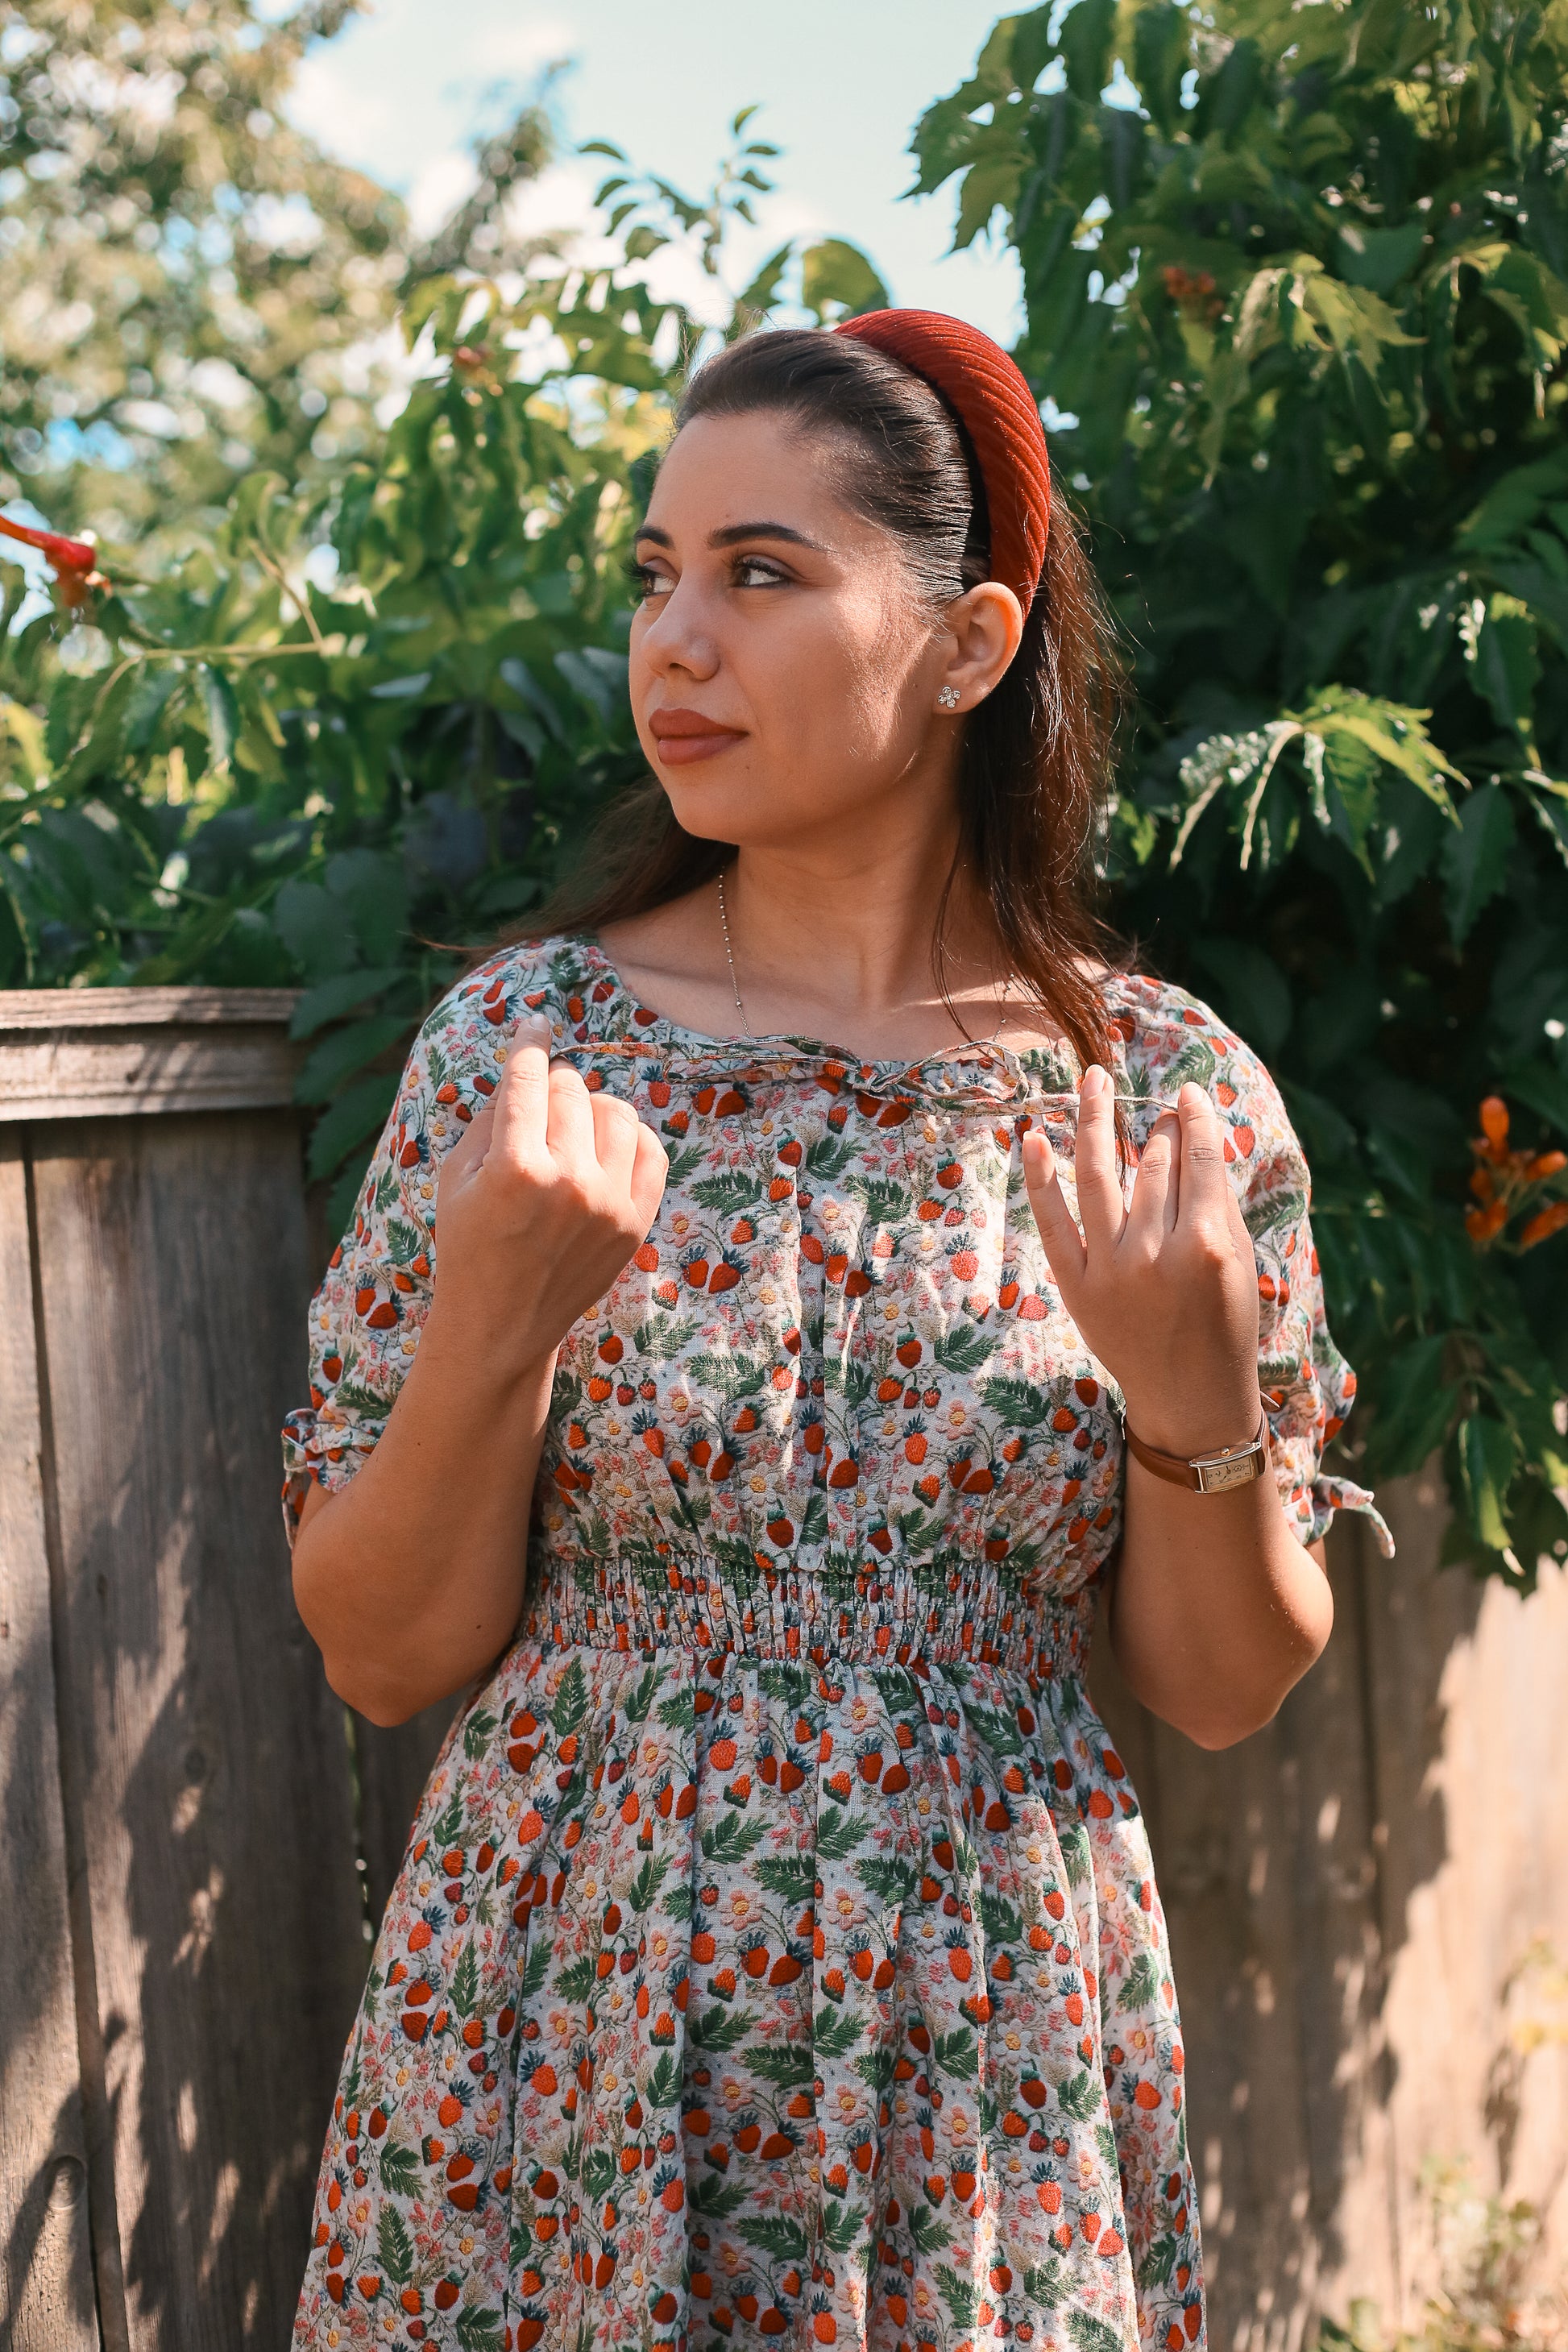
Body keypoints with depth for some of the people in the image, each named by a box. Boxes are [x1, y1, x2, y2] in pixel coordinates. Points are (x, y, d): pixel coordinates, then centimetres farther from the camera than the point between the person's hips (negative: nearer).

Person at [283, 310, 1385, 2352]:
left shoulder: (1170, 1097, -6)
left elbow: (1224, 1692, -1)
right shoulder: (523, 1039, -7)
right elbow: (383, 1654, -6)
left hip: (994, 2084, 0)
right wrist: (497, 1317, -22)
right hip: (560, 2044, 0)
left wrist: (1197, 1398, -19)